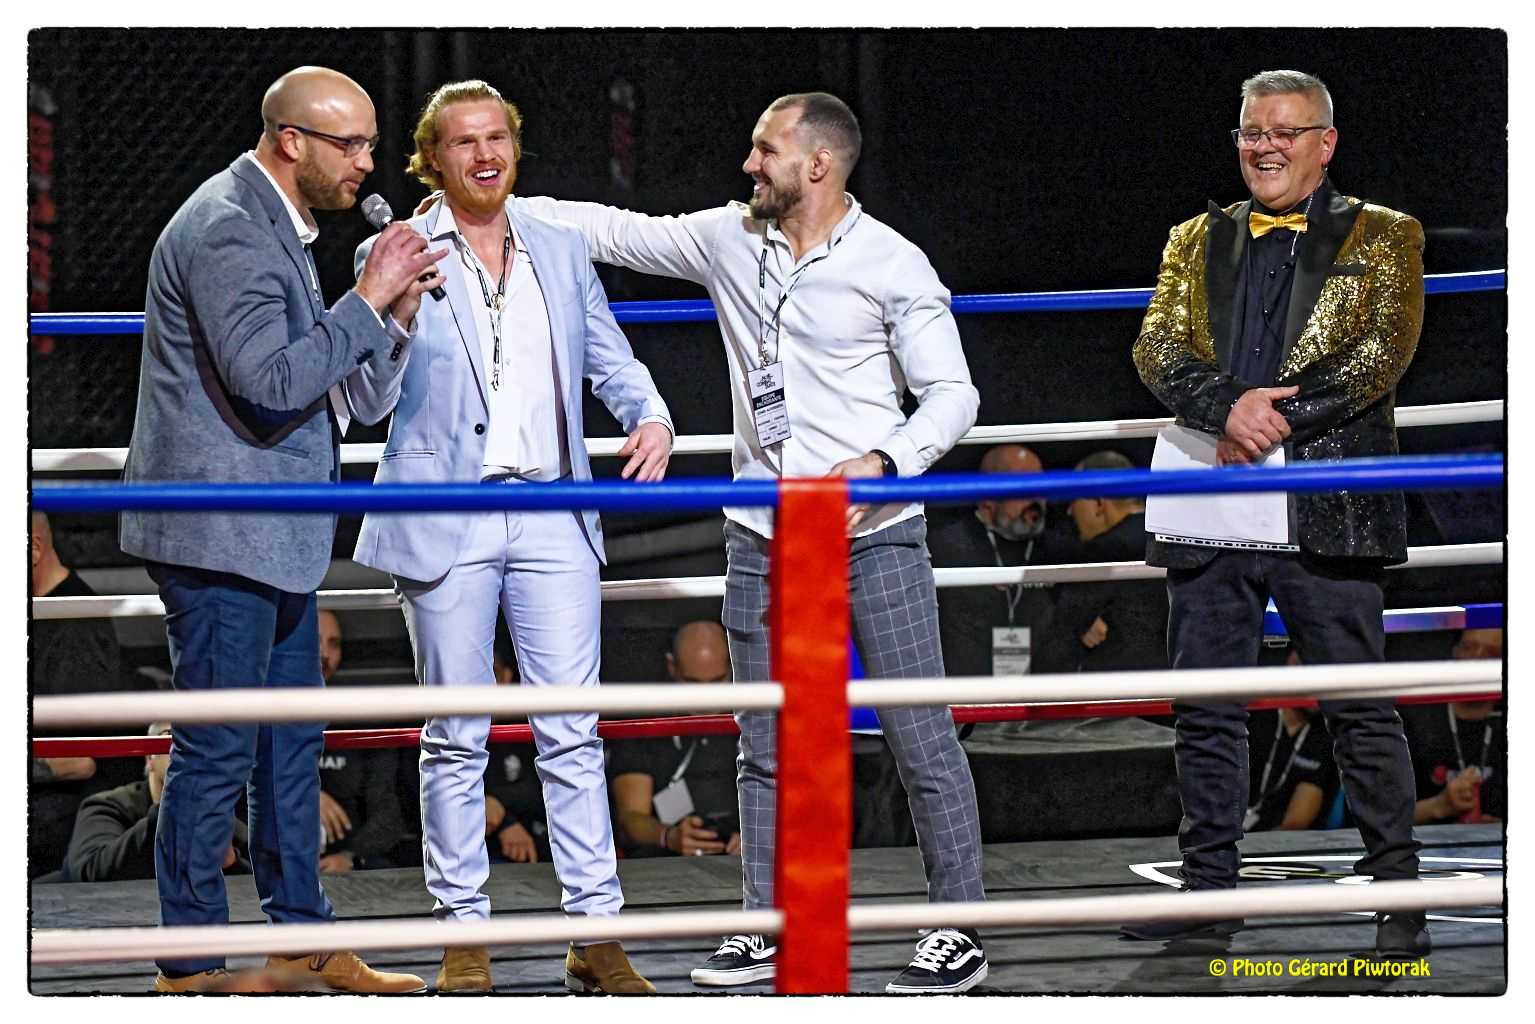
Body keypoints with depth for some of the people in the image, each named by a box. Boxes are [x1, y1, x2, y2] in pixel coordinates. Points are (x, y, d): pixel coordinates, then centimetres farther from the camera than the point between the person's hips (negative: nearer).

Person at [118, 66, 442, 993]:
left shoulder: (276, 224, 16)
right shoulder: (228, 230, -18)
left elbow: (316, 373, 20)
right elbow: (270, 378, -26)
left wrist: (387, 310, 5)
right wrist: (368, 302, -18)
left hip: (272, 532, 11)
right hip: (220, 529, -11)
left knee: (292, 741, 15)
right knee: (218, 751, -5)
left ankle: (306, 940, 24)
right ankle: (189, 967, 1)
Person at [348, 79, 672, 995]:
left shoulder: (562, 252, 12)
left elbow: (610, 359, 18)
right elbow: (369, 402, -1)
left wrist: (651, 416, -3)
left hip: (552, 516, 2)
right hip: (446, 520, -2)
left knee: (574, 731, -1)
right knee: (457, 737, 2)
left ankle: (596, 934, 2)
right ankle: (465, 933, 9)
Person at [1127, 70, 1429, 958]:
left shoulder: (1383, 239, 8)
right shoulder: (1197, 242, 18)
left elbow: (1383, 352, -6)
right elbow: (1159, 349, 4)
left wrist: (1279, 418, -15)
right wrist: (1229, 410, -15)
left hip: (1327, 512, -4)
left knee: (1360, 710, -2)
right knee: (1206, 711, 6)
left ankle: (1398, 894, 3)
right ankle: (1209, 889, 14)